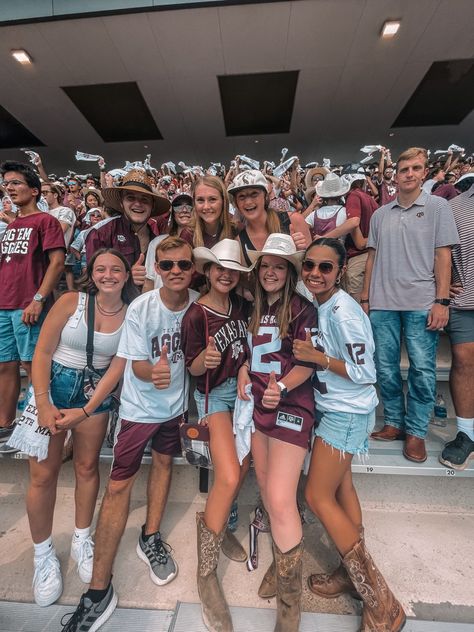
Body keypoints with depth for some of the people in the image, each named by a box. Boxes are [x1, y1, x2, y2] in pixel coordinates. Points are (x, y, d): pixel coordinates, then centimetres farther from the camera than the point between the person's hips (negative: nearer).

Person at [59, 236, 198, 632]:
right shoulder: (140, 309, -21)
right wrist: (153, 371, -35)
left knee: (163, 462, 18)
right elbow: (135, 365, -16)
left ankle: (150, 539, 42)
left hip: (176, 403, 4)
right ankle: (99, 589, 16)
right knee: (119, 484, -1)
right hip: (140, 406, -3)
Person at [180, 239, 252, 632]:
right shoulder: (196, 314, -11)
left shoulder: (242, 305, 4)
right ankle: (206, 574, 3)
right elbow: (193, 368, -10)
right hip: (214, 394, -5)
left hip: (243, 388, 5)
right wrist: (205, 359, -29)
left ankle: (216, 523, 34)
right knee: (228, 477, -16)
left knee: (242, 468, 5)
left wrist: (247, 368, -2)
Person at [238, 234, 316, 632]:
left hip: (290, 407, -6)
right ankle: (281, 563, 41)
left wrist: (281, 387, -28)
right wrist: (243, 373, 2)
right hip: (258, 405, 7)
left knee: (280, 500, -8)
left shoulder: (302, 309, -8)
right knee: (267, 492, 17)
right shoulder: (255, 309, 11)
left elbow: (307, 364, -13)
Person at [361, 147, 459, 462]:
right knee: (386, 367, 7)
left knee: (422, 370, 1)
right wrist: (365, 298, 9)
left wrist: (442, 301, -8)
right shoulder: (380, 214, 14)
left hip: (422, 303, -2)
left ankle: (416, 431, 18)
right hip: (382, 304, 3)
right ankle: (395, 422, 24)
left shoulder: (438, 206, 6)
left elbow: (443, 256, 0)